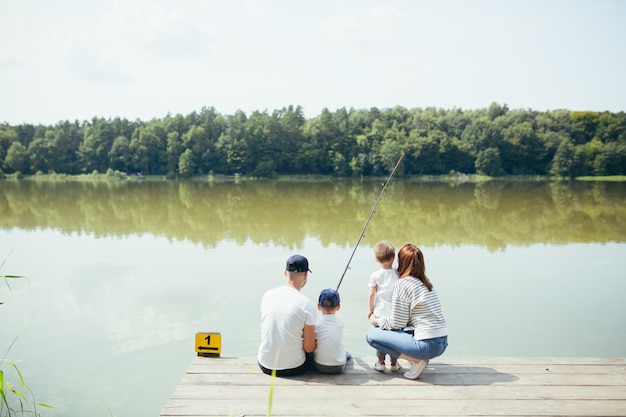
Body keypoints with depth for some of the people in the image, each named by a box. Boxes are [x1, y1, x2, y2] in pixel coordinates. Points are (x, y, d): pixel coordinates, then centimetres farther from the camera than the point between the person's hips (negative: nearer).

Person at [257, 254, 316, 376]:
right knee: (311, 352, 28)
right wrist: (315, 342, 11)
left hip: (265, 365, 4)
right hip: (294, 368, -4)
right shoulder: (307, 305, -18)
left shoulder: (267, 295, -3)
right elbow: (309, 348, -13)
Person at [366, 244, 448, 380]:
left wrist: (376, 321, 9)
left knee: (371, 335, -2)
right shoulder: (426, 282, 13)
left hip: (427, 345, -9)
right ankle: (421, 358, 11)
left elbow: (397, 323, -8)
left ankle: (416, 360, -4)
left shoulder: (403, 284, -11)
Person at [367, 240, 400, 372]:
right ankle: (394, 363, 16)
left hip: (379, 313, -1)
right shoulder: (398, 275, -4)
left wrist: (371, 309, 7)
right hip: (395, 313, 1)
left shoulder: (375, 275, -5)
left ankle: (381, 362, 13)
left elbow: (372, 294, -5)